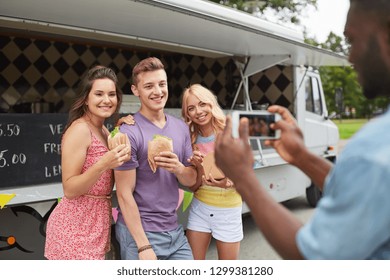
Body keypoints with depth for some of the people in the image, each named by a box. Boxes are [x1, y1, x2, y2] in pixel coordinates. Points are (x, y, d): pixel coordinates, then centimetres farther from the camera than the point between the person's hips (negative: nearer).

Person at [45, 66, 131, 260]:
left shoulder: (104, 131, 10)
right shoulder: (79, 129, -16)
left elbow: (108, 180, 8)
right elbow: (69, 189, -18)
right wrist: (103, 164, -32)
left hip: (95, 222, 9)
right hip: (76, 226, -9)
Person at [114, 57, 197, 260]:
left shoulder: (181, 127, 5)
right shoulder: (129, 133, -14)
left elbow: (191, 180, 8)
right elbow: (124, 194, -14)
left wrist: (178, 168, -15)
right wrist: (143, 246, -16)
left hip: (175, 230, 6)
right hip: (139, 232, -6)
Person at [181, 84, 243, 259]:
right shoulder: (191, 141, -2)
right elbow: (192, 186, -2)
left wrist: (227, 183, -30)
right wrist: (199, 167, -21)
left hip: (228, 211, -2)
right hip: (199, 209, 3)